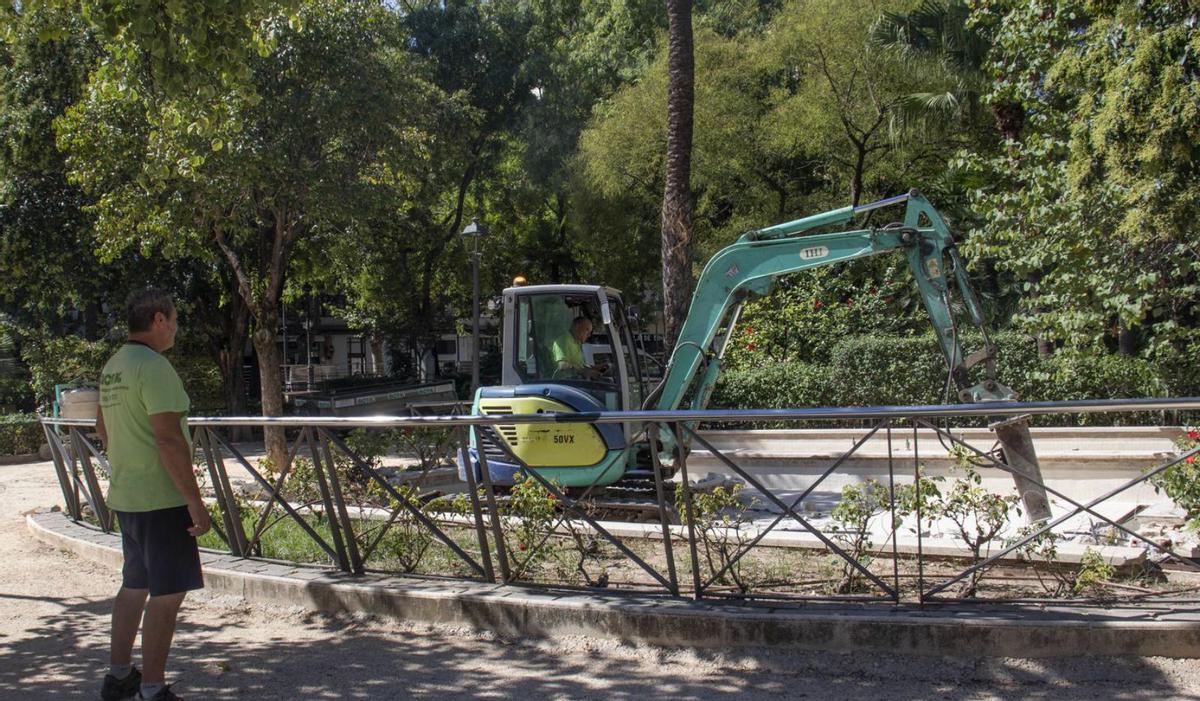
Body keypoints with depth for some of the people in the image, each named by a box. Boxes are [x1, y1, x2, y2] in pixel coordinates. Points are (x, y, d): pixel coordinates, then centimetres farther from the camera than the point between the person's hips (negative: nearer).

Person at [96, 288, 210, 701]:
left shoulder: (112, 367, 11)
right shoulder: (154, 367, -18)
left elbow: (102, 428, 23)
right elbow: (169, 440, -23)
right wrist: (195, 501, -20)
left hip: (125, 496, 10)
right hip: (161, 499, -10)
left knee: (135, 586, 20)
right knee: (167, 593, -2)